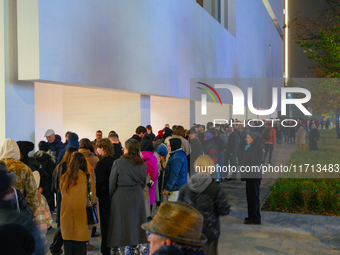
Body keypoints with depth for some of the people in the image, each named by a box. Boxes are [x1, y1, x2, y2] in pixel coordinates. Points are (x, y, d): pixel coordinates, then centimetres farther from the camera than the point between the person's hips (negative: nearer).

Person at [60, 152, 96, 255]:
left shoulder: (64, 178, 0)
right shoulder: (87, 177, -8)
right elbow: (93, 196, 1)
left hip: (66, 215, 3)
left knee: (68, 245, 10)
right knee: (80, 247, 2)